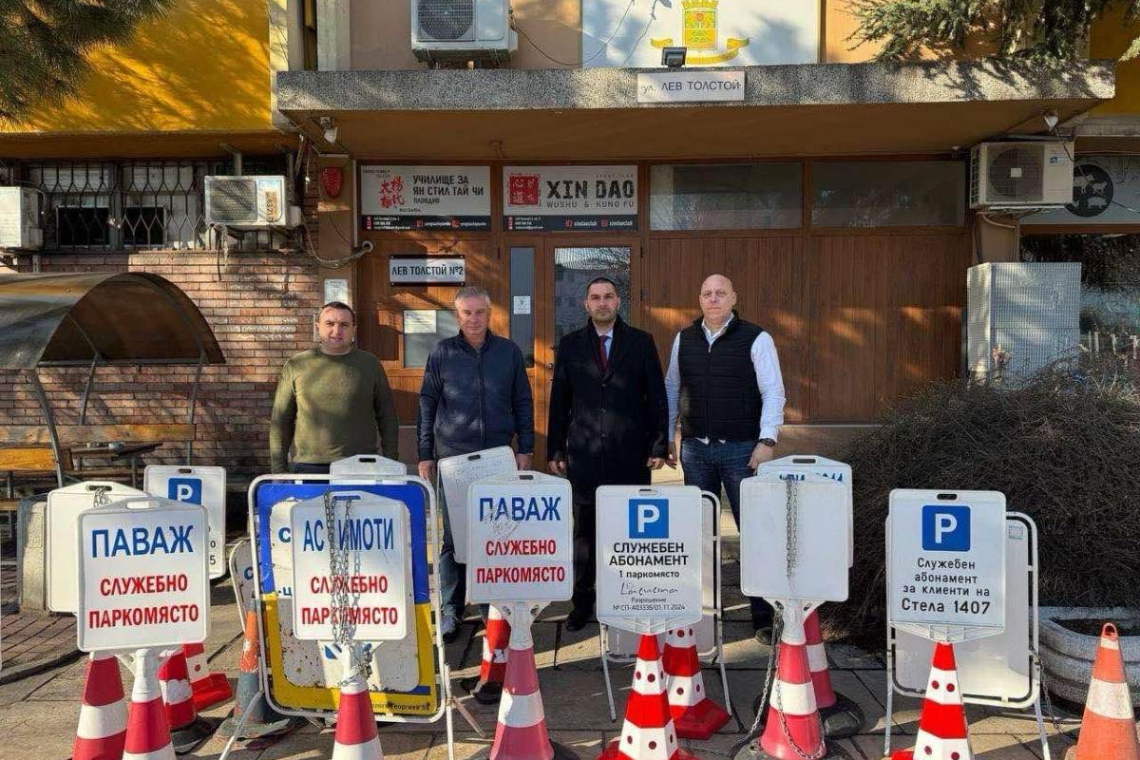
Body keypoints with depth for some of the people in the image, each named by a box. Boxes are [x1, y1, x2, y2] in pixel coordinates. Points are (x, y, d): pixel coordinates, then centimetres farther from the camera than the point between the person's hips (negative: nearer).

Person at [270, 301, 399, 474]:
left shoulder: (370, 364, 8)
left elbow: (387, 418, 9)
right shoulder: (296, 366, 7)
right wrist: (279, 469, 4)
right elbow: (281, 421, 9)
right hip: (309, 467, 0)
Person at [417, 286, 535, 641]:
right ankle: (451, 609, 13)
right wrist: (425, 455, 2)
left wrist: (525, 448, 4)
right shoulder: (442, 352, 4)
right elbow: (427, 404, 6)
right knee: (452, 536, 3)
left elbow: (523, 402, 10)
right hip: (452, 456, -1)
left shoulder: (509, 352, 7)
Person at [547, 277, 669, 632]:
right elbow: (559, 401, 8)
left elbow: (656, 397, 4)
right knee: (584, 531, 6)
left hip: (630, 455, -1)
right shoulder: (570, 345, 8)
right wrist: (555, 450, 4)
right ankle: (582, 602, 17)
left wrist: (658, 445, -1)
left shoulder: (641, 342, 5)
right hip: (584, 454, 1)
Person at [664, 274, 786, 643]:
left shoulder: (756, 339, -3)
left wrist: (767, 440, -15)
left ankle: (764, 616, 8)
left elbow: (773, 392, -6)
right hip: (695, 448, 4)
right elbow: (672, 389, 16)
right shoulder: (683, 340, 10)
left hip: (741, 449, -4)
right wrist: (668, 437, 13)